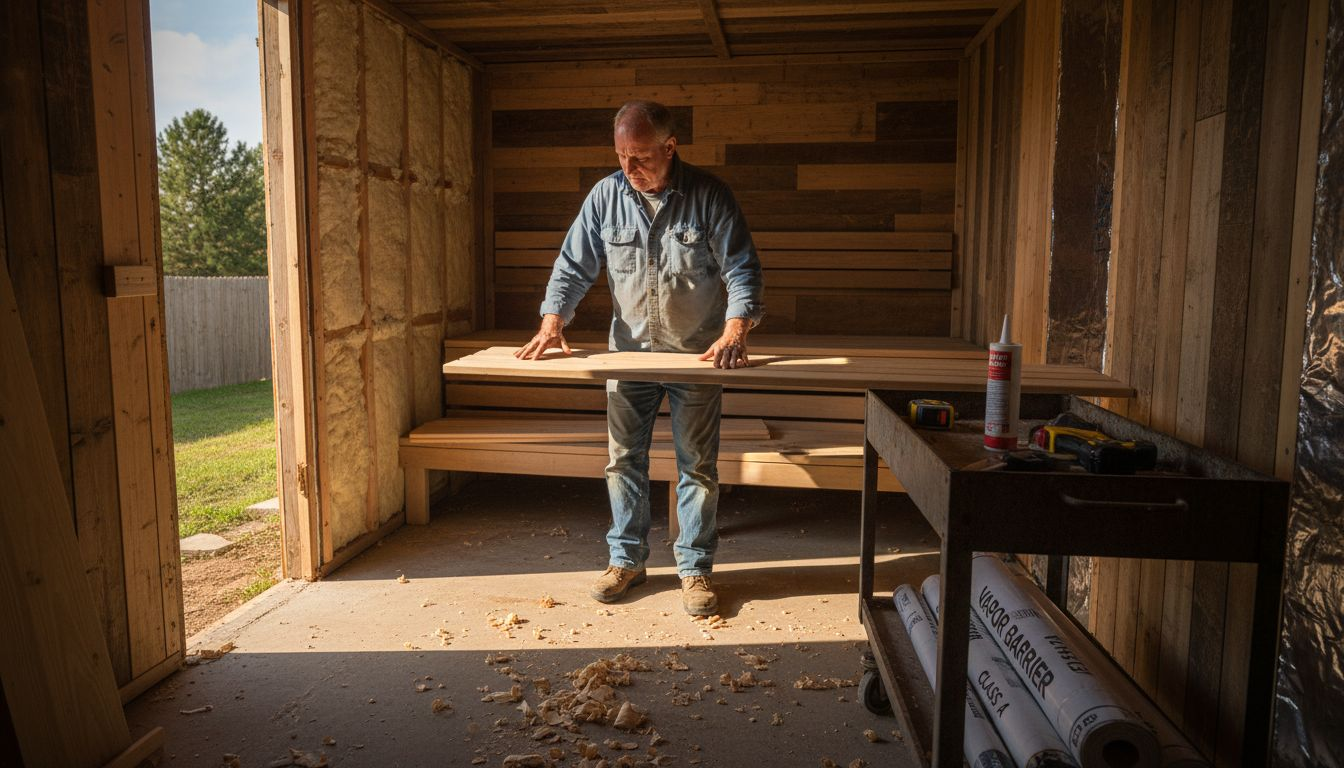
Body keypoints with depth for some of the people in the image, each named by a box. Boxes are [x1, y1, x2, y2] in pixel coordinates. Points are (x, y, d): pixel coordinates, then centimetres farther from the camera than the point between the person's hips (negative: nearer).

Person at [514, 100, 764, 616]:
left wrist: (734, 332, -26)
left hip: (698, 355, -2)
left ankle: (695, 568, 17)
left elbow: (742, 270, -10)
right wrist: (552, 323, -13)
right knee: (623, 461, 8)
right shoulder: (606, 196, -2)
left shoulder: (708, 196, -9)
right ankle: (626, 560, 25)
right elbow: (573, 265, 2)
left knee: (697, 467, 4)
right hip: (629, 351, 3)